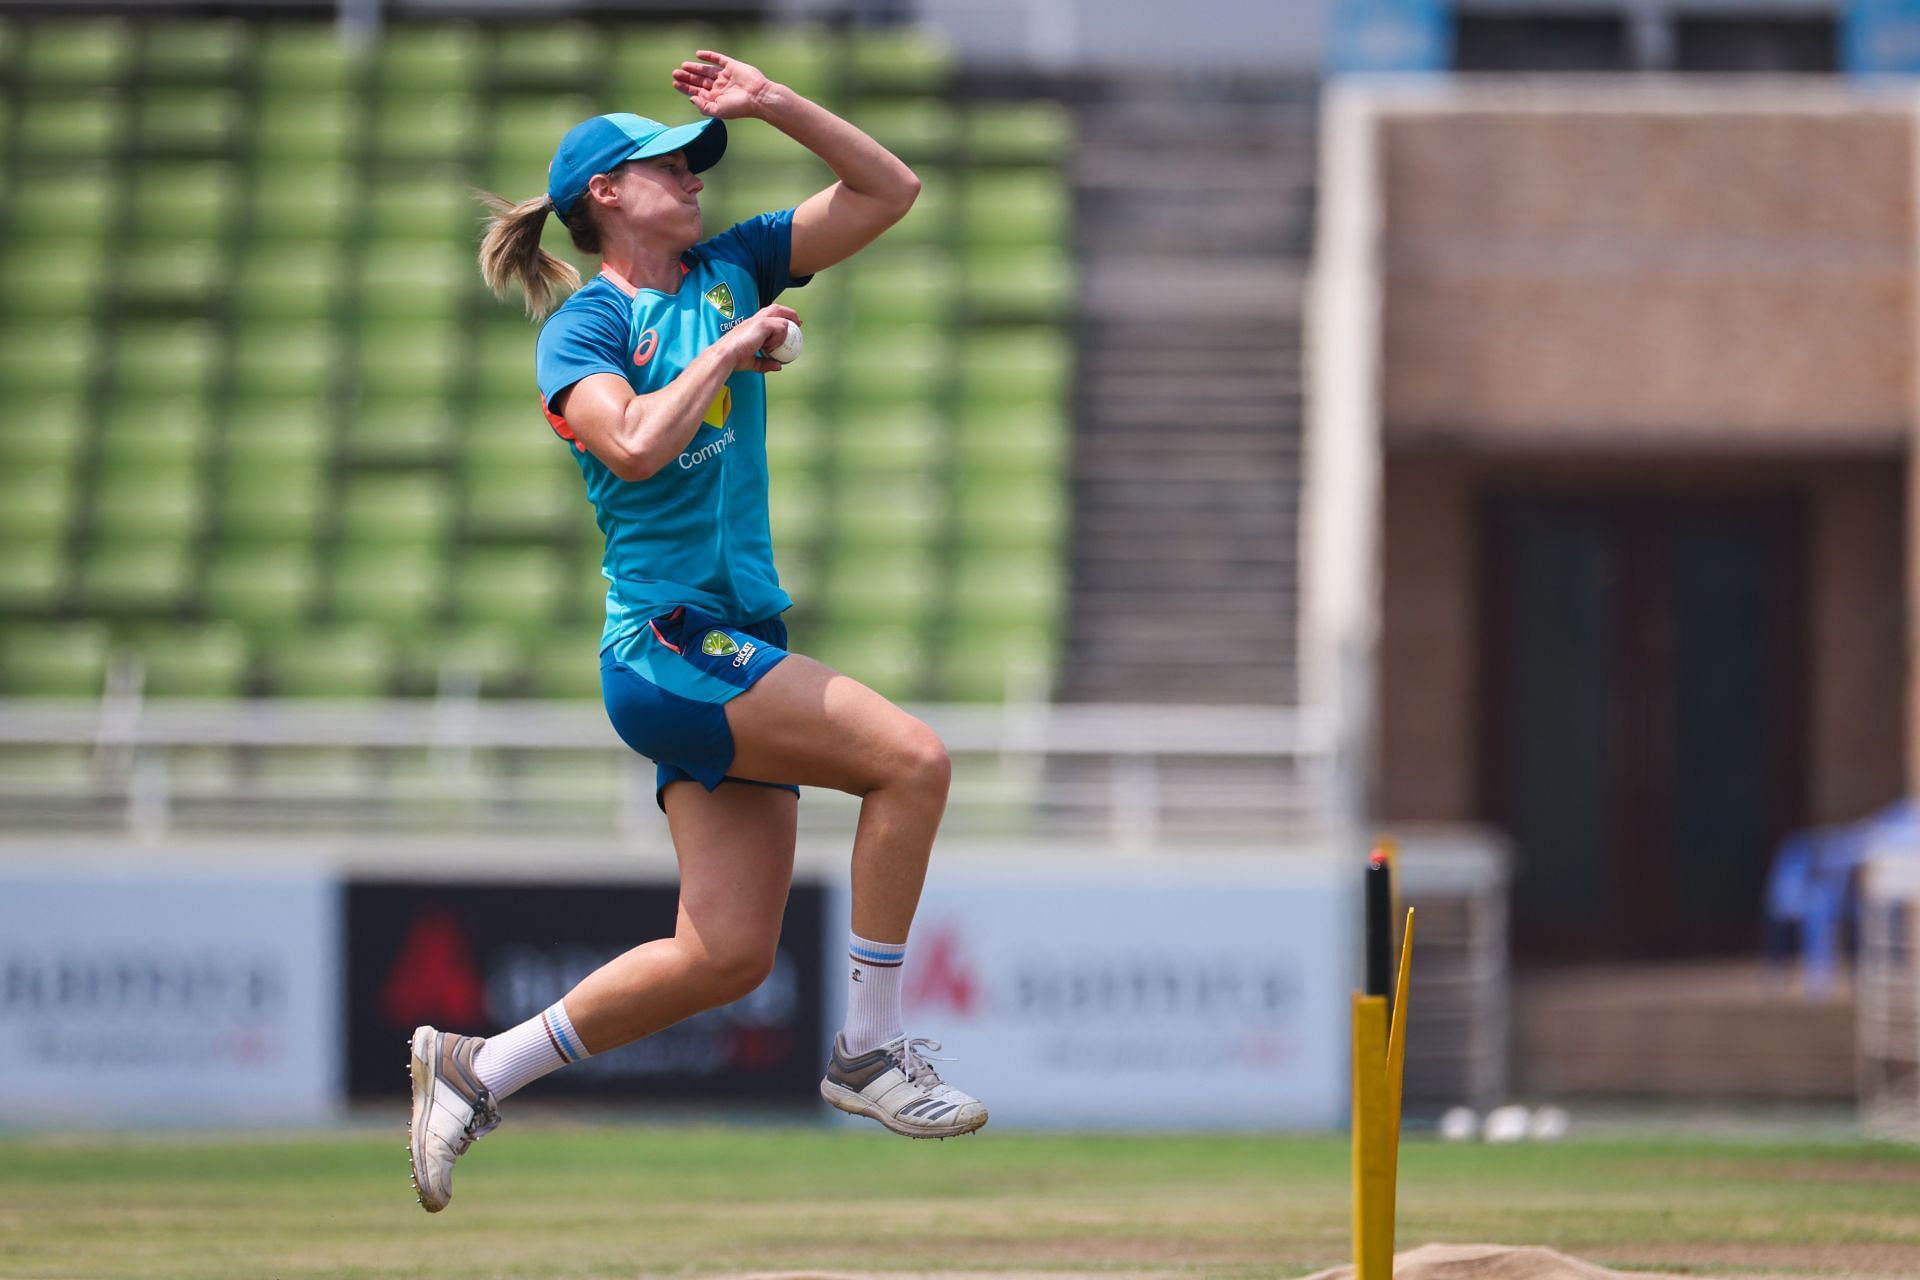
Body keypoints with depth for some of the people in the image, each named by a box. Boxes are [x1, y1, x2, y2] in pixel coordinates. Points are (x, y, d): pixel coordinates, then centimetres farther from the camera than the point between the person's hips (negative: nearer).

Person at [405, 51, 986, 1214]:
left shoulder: (732, 271, 15)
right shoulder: (583, 325, -3)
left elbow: (889, 190, 15)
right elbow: (633, 445, -23)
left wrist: (774, 104, 6)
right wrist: (727, 352, -13)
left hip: (735, 650, 8)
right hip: (667, 641, -8)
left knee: (729, 955, 3)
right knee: (912, 757, -21)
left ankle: (477, 1070, 14)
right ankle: (871, 1051, -14)